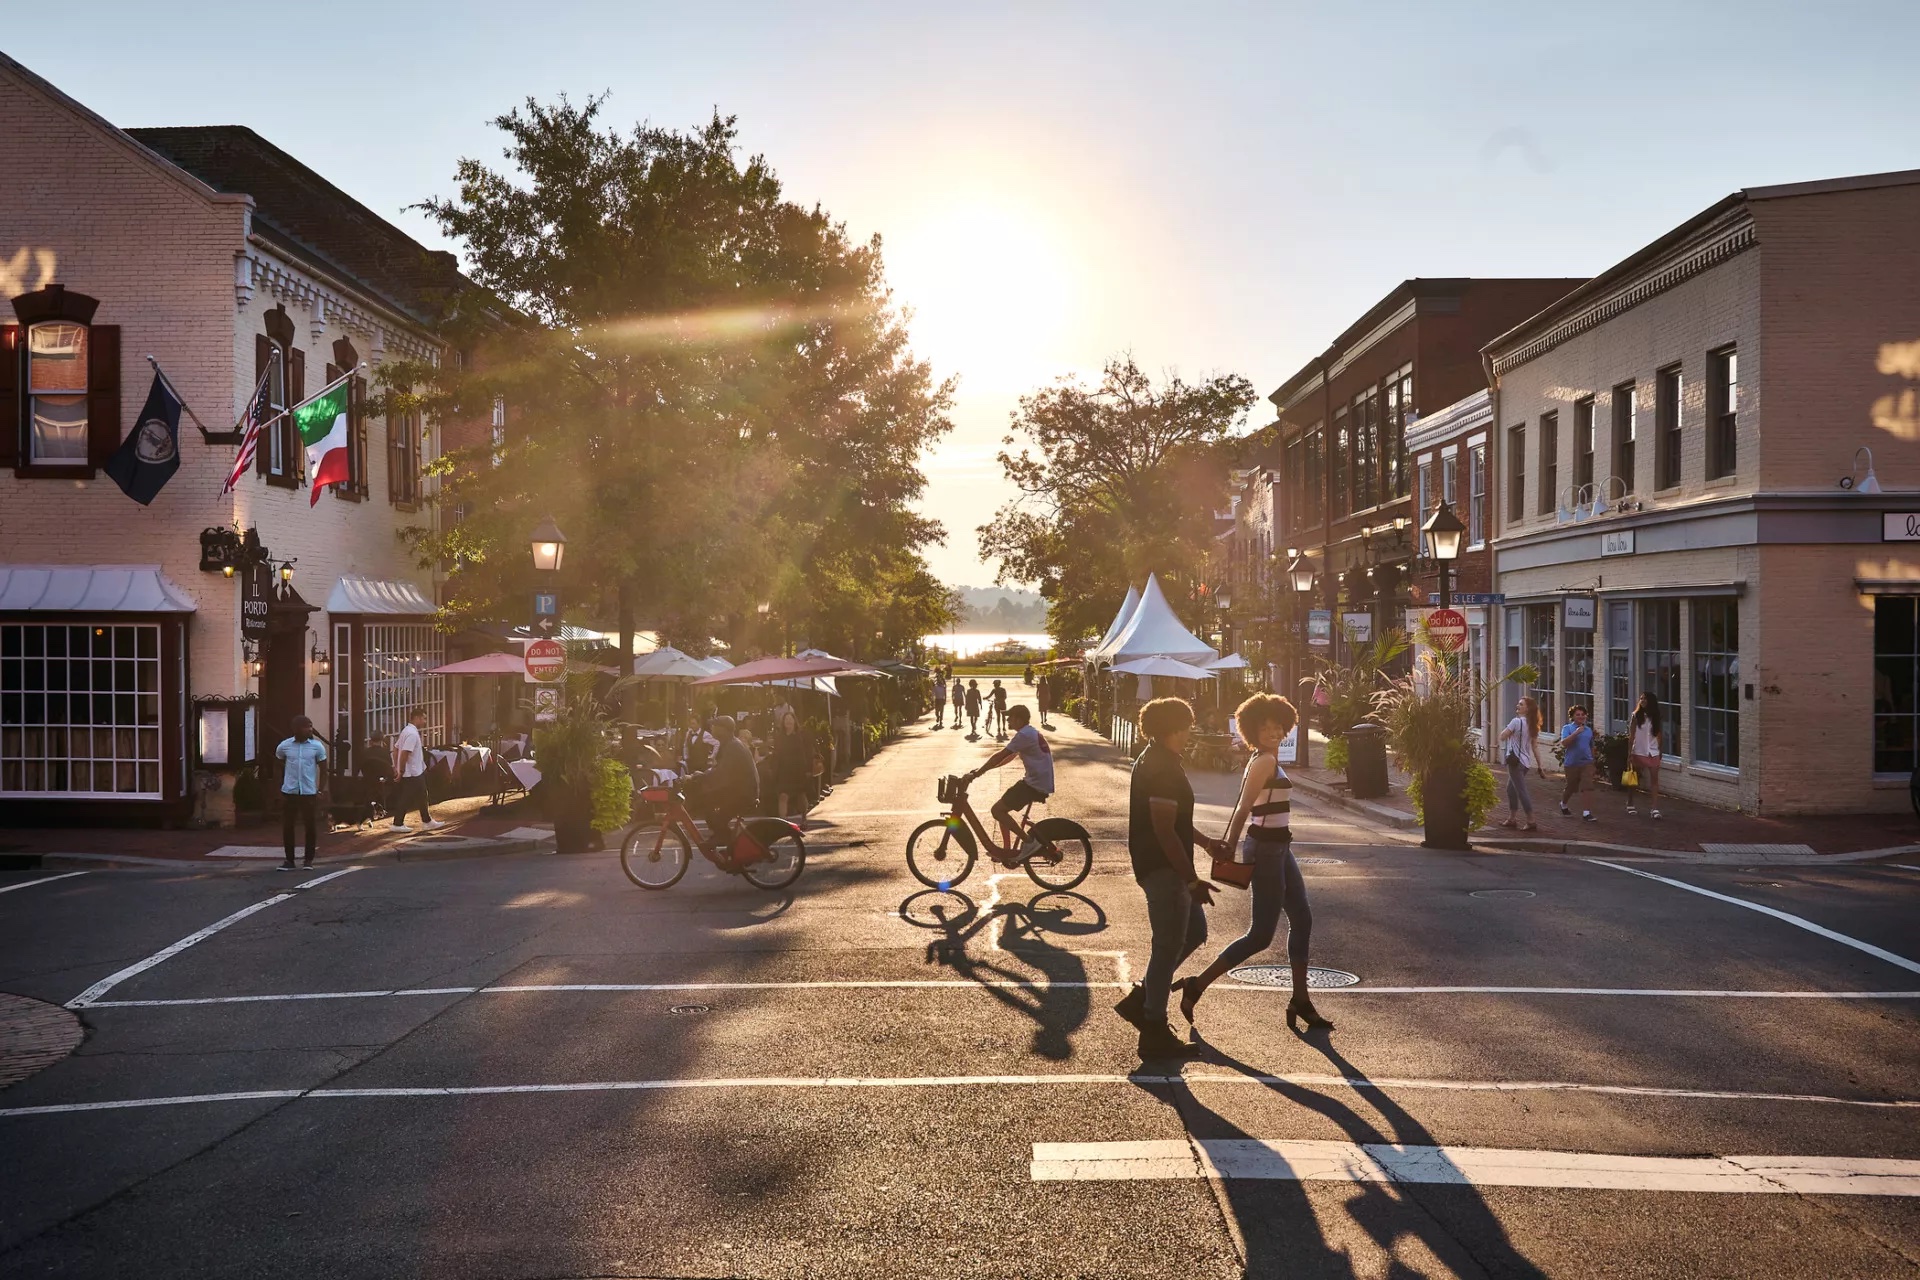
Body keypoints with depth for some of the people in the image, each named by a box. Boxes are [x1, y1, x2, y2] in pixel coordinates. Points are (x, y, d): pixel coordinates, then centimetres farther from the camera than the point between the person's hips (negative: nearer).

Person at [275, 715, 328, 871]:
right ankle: (289, 860, 14)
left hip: (310, 792, 0)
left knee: (311, 826, 2)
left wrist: (320, 790, -1)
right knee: (287, 826, 3)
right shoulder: (284, 746, -1)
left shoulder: (317, 746, -2)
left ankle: (309, 859, 14)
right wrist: (280, 787, 9)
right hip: (289, 792, 1)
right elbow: (279, 767, 13)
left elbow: (323, 769, 5)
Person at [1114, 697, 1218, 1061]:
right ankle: (1154, 1032, 8)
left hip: (1163, 867, 11)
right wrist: (1192, 880, -22)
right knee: (1169, 946, -2)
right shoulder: (1163, 768, -20)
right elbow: (1164, 831, -24)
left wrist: (1206, 843, 29)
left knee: (1194, 931, 19)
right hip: (1163, 869, -11)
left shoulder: (1156, 761, 13)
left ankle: (1140, 998, 23)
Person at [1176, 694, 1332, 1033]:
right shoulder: (1265, 762, -17)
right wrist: (1230, 848, -15)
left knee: (1302, 920, 14)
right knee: (1260, 936, -4)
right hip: (1267, 852, -10)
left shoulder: (1265, 761, 12)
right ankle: (1197, 986, 2)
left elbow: (1243, 807, 11)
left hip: (1278, 849, 10)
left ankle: (1300, 1002, 22)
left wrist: (1228, 842, 8)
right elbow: (1243, 809, -20)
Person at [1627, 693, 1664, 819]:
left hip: (1653, 753, 2)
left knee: (1654, 780, -6)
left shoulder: (1655, 718, 4)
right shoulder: (1636, 716, -3)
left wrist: (1660, 753, 8)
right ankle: (1630, 804, 24)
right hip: (1638, 753, -2)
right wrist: (1629, 754, -9)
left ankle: (1656, 809, -11)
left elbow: (1659, 737, 9)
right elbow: (1632, 736, -5)